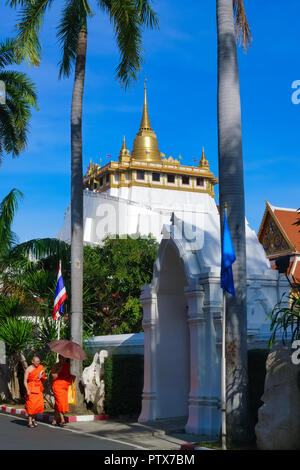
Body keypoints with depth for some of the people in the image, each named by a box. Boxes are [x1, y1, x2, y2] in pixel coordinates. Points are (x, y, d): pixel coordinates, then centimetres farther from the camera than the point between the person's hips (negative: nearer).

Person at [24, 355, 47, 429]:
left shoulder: (40, 368, 9)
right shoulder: (28, 369, -4)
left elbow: (44, 380, 18)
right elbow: (25, 381, -6)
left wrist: (41, 377, -4)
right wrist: (27, 390, -16)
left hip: (38, 389, 4)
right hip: (31, 388, -4)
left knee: (39, 404, -4)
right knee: (31, 404, -9)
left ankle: (33, 418, 15)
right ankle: (30, 422, -3)